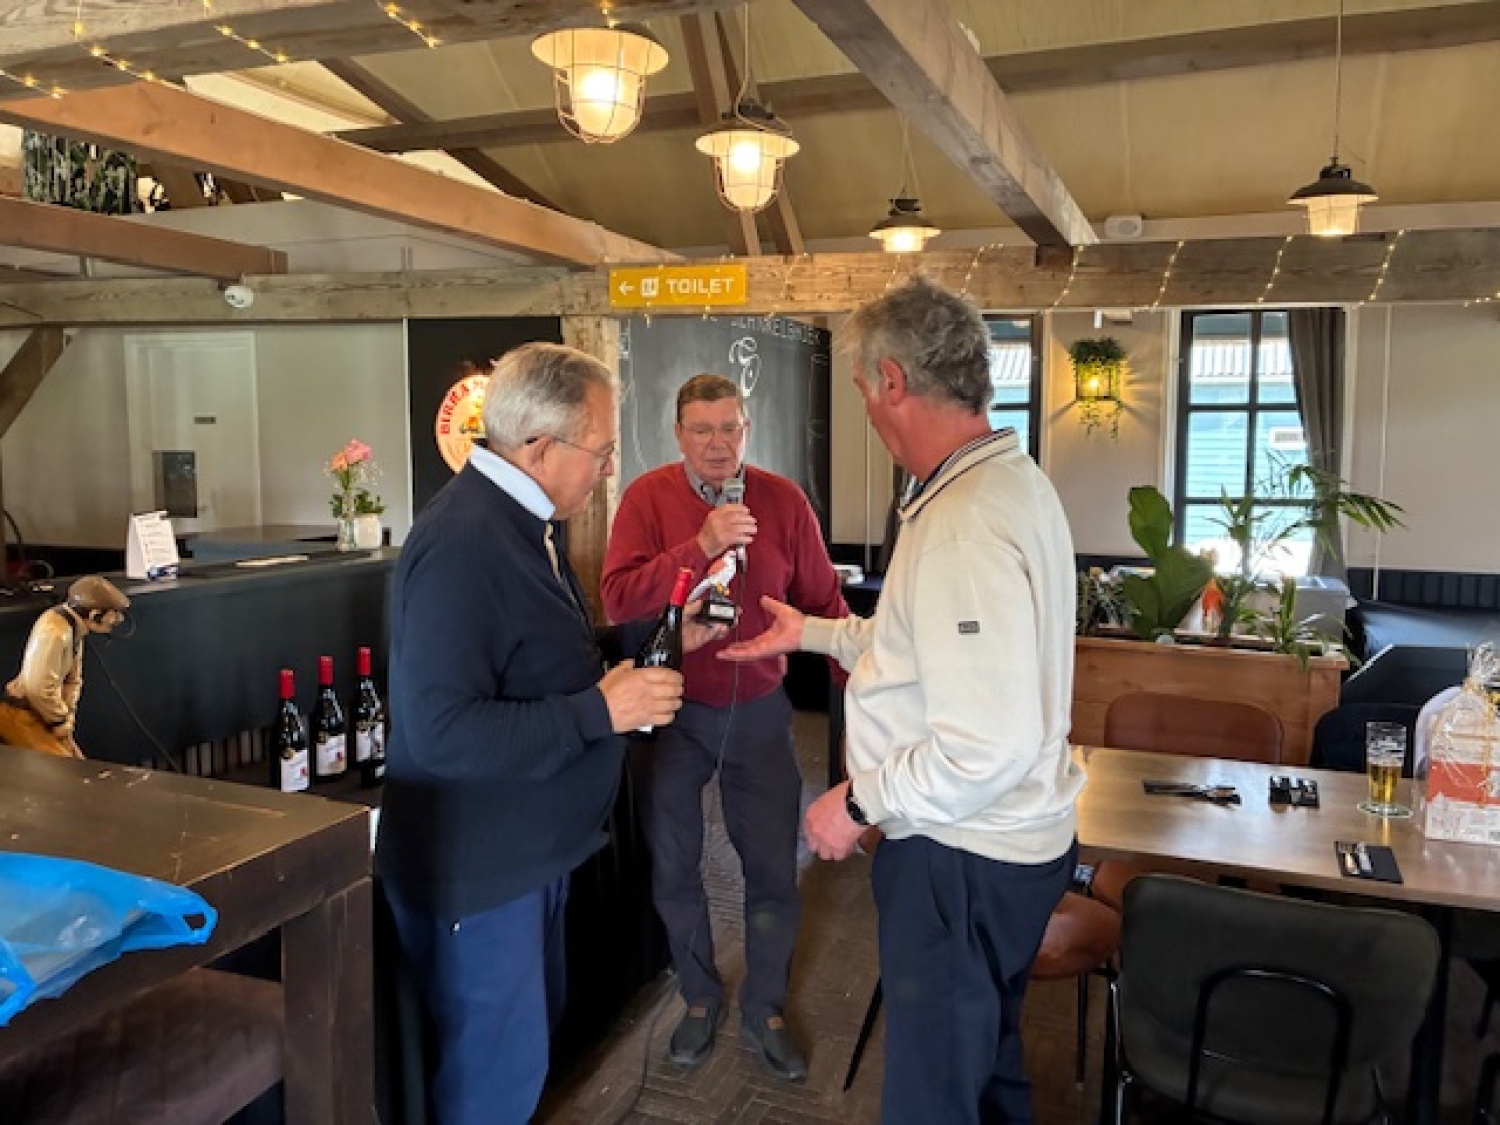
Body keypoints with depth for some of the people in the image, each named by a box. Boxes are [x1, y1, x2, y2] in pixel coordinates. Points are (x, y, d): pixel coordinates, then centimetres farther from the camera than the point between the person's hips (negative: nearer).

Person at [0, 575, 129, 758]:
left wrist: (67, 719, 2)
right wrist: (61, 722, -14)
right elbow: (40, 689, -28)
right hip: (19, 714, -9)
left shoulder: (76, 628, 1)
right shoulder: (55, 632, -29)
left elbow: (72, 680, 10)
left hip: (37, 713, 9)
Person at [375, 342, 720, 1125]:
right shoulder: (462, 546, -28)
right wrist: (599, 710, -30)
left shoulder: (518, 521, 6)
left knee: (525, 1043, 25)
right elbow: (441, 731, -33)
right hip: (475, 867, -10)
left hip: (525, 851, 10)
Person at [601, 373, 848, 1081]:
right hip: (672, 710, -1)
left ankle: (764, 1010, 33)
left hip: (758, 710, 1)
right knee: (674, 870, 14)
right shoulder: (648, 497, -9)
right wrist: (701, 545, -29)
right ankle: (700, 998, 39)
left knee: (773, 870, 9)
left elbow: (822, 601, 1)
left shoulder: (784, 500, -4)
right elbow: (618, 598, -21)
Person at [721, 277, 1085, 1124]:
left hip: (962, 860, -10)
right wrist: (811, 632, 21)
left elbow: (989, 748, -31)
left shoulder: (964, 527, -28)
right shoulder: (1009, 479, 6)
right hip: (1009, 841, 10)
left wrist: (861, 801, -17)